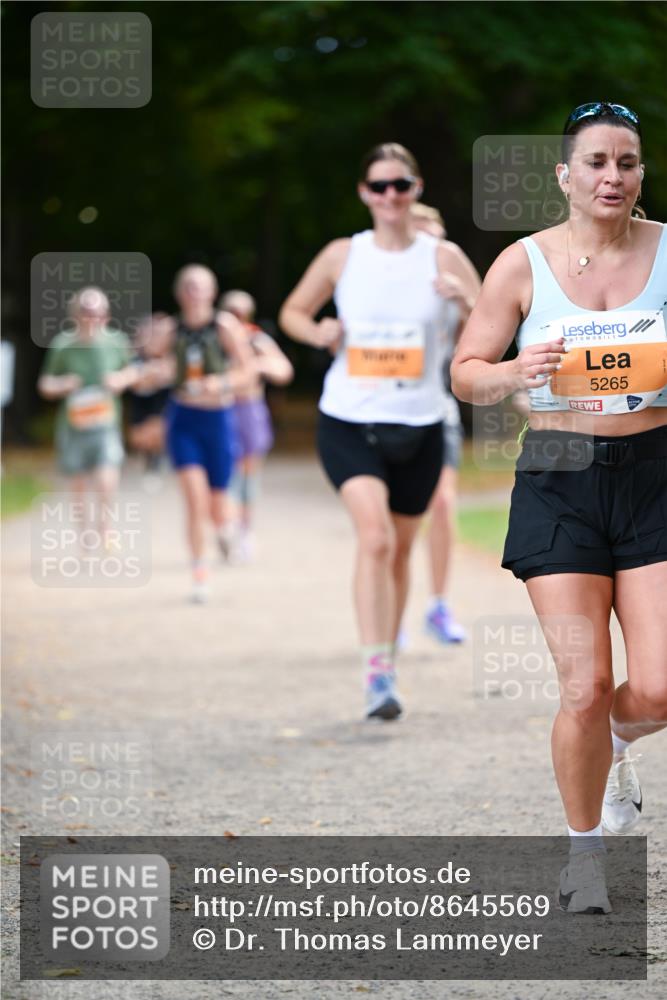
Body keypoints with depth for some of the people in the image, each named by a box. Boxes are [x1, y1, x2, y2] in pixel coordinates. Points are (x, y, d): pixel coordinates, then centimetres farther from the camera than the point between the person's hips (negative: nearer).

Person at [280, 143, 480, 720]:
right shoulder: (343, 256, 2)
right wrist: (318, 332, -6)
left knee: (400, 550, 13)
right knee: (375, 536, -22)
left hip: (420, 427, 2)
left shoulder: (444, 258, 1)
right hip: (349, 422, -2)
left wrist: (466, 303, -19)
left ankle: (386, 666, 31)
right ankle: (376, 673, -25)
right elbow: (293, 311, 16)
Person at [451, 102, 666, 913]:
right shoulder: (524, 264, 1)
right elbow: (466, 374, 5)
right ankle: (584, 852, 16)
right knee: (584, 686, -7)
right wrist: (518, 373, -16)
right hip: (560, 481, -1)